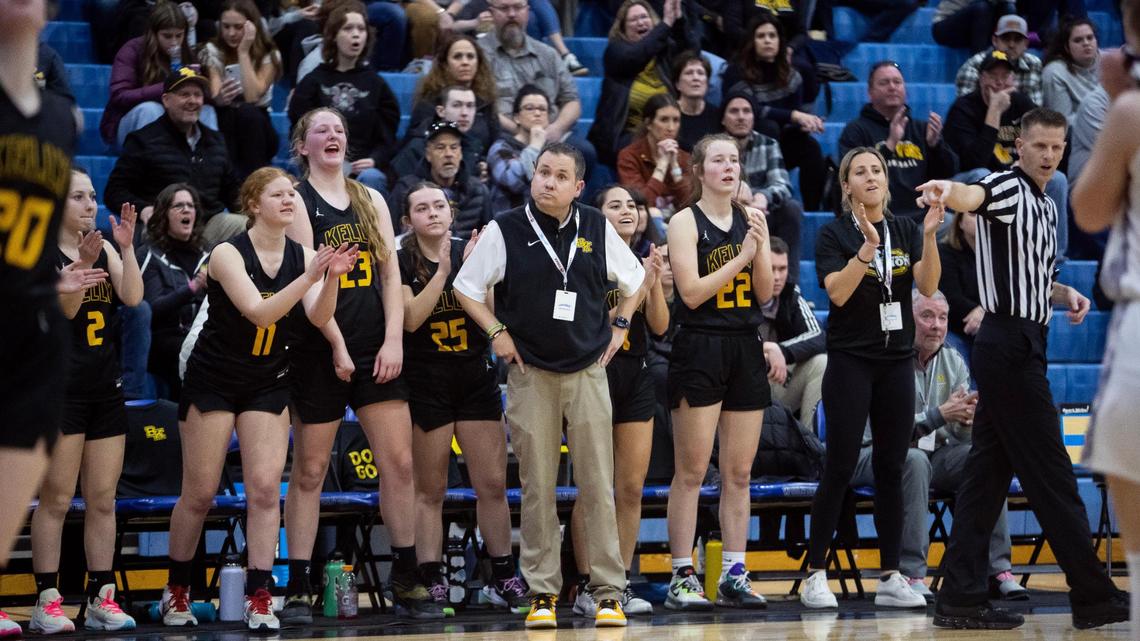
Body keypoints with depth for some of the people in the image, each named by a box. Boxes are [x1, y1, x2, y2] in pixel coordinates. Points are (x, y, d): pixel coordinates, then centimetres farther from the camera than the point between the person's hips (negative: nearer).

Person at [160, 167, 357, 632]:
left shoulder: (302, 256, -1)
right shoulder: (228, 254, -15)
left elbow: (318, 317, -14)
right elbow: (259, 312, -27)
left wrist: (332, 278, -32)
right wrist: (311, 275, -36)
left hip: (268, 385, 4)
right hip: (213, 382, -3)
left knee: (265, 488, -9)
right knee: (200, 494, 1)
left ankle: (259, 600, -7)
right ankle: (176, 591, 19)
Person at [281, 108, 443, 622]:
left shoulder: (371, 200, 14)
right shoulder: (298, 201, 0)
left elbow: (391, 272, 9)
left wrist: (393, 340, -3)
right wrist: (337, 344, -14)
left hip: (377, 348, 4)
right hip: (321, 350, -4)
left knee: (399, 462, -1)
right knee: (309, 471, 0)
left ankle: (406, 580, 6)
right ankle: (298, 589, 4)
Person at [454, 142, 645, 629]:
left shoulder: (597, 229, 4)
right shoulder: (505, 230, -3)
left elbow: (634, 278, 19)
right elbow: (465, 288, 5)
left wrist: (619, 325, 10)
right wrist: (497, 333, -4)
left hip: (588, 371, 1)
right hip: (530, 374, -1)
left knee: (598, 485, -1)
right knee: (537, 488, 1)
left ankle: (609, 592, 2)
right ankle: (542, 593, 7)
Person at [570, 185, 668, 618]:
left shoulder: (643, 262, 12)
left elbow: (659, 327, 6)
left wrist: (654, 283, -9)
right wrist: (637, 287, -20)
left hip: (636, 378, 6)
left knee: (632, 488, 5)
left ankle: (621, 584, 10)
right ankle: (586, 587, -1)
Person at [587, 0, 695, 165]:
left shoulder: (665, 48, 11)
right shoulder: (616, 49, 1)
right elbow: (636, 55, -21)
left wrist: (678, 20, -21)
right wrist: (667, 23, -23)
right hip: (621, 135, -4)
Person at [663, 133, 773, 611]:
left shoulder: (750, 220, 11)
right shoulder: (685, 222, -4)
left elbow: (765, 295, 7)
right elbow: (692, 292, -13)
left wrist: (761, 245, -7)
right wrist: (741, 256, -15)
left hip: (745, 349, 5)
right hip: (700, 350, -5)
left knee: (739, 472, 7)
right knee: (692, 471, -4)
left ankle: (734, 575, 11)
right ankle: (682, 577, -1)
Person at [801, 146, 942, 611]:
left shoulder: (906, 229, 8)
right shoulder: (834, 234, -3)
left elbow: (928, 285, -6)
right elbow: (837, 292, -17)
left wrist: (930, 236, -19)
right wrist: (868, 246, -26)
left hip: (896, 362, 4)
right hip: (850, 360, -4)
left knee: (891, 469, 5)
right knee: (840, 468, -7)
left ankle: (890, 578, 9)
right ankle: (815, 576, -1)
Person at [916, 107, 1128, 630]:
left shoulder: (1047, 207, 18)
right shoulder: (1008, 187, -10)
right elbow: (974, 196, -34)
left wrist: (1065, 294, 9)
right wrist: (948, 191, -58)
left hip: (1019, 347, 9)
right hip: (1010, 344, -9)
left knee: (989, 472, 7)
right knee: (1051, 475, -3)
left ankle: (960, 598, 7)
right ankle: (1093, 596, 3)